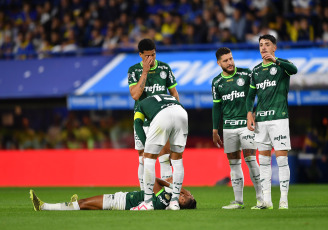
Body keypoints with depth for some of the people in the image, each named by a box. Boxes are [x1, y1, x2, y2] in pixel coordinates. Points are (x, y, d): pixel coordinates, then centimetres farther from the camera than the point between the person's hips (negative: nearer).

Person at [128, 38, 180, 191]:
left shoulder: (164, 68, 4)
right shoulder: (134, 70, -1)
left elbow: (174, 93, 12)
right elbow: (135, 95, -14)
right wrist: (145, 72, -16)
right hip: (143, 119, -1)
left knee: (165, 158, -6)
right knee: (144, 159, 1)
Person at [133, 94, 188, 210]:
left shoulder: (141, 104, 35)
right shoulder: (170, 97, 44)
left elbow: (138, 124, 14)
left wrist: (146, 145, 4)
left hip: (162, 116, -4)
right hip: (182, 113, 4)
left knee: (149, 158, 10)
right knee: (177, 159, 19)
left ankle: (148, 202, 10)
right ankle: (175, 201, 17)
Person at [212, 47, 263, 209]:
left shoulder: (246, 74, -1)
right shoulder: (217, 82, 9)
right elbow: (216, 107, 15)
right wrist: (215, 131, 14)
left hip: (247, 123, -3)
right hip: (228, 127, 3)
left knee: (250, 159, -12)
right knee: (233, 163, 3)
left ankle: (261, 198, -8)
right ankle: (238, 200, 8)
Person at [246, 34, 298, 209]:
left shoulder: (282, 65, -1)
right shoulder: (256, 70, 15)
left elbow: (293, 69, -25)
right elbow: (251, 95, 19)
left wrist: (275, 61, -40)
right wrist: (249, 114, 3)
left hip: (279, 117, -5)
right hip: (261, 120, 5)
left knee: (281, 158, -8)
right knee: (263, 160, 5)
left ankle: (284, 199, -6)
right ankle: (266, 200, 8)